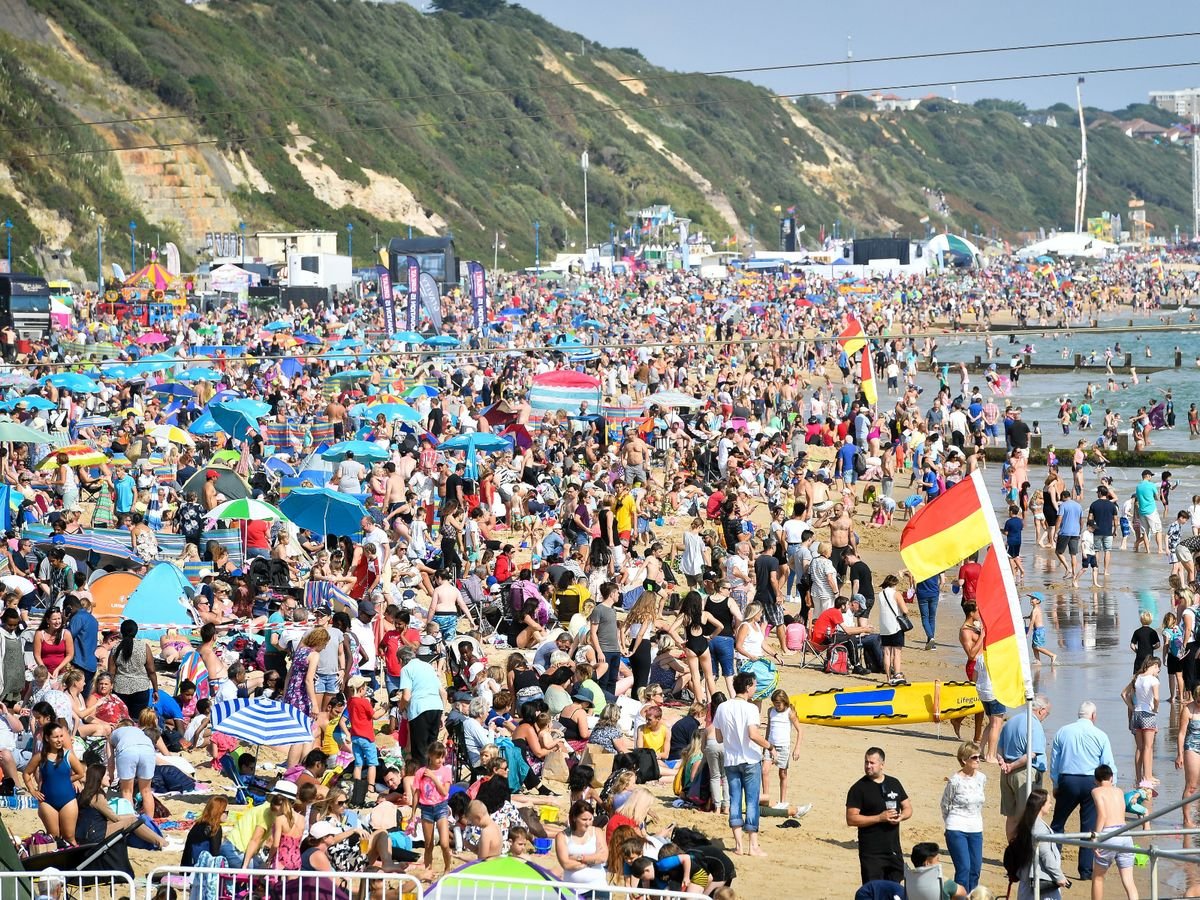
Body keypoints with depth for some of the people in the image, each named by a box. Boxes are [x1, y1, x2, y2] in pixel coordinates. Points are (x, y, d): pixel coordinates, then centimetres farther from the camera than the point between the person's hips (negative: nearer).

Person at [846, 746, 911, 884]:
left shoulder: (894, 784, 9)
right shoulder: (858, 788, -6)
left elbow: (908, 808, 17)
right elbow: (851, 819, -12)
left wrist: (901, 817, -8)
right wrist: (880, 818, -19)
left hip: (894, 850, 5)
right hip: (871, 852, -5)